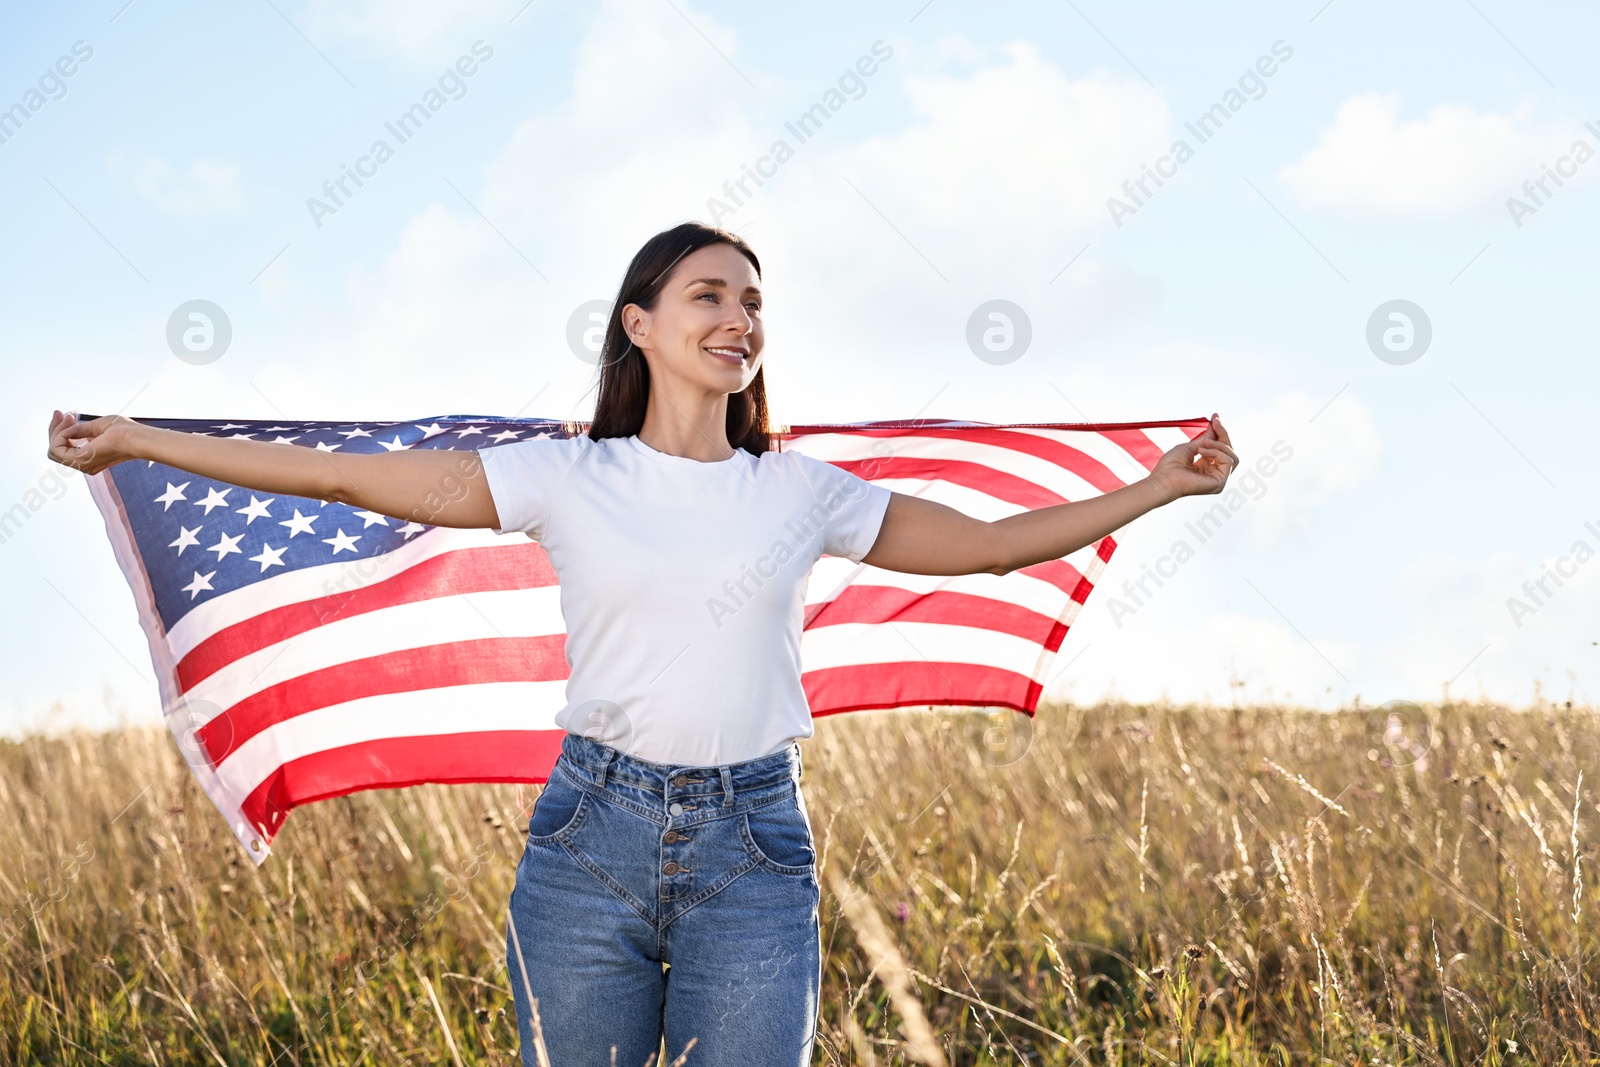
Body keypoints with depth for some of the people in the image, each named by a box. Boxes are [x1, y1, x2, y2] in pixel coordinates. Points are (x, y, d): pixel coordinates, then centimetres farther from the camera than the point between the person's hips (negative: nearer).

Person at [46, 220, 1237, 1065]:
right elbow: (344, 476, 3)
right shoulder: (567, 478, 3)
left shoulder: (803, 493, 8)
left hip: (754, 842, 1)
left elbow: (990, 541, 13)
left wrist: (1161, 484, 11)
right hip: (594, 832, -1)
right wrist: (132, 442, 3)